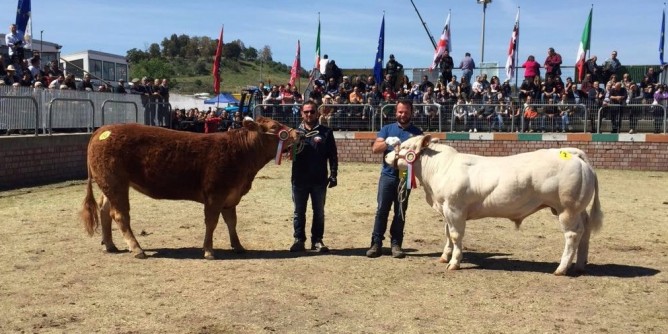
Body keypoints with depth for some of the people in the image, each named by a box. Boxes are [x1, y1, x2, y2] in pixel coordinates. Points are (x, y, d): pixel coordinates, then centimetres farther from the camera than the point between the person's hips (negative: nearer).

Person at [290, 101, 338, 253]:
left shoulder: (326, 132, 3)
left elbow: (333, 155, 2)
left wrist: (333, 174, -5)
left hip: (319, 180, -1)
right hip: (299, 179, 1)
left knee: (319, 212, 7)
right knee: (299, 212, 8)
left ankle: (317, 240, 16)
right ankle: (299, 240, 18)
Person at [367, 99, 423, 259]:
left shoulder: (416, 132, 7)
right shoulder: (387, 129, 8)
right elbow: (375, 148, -3)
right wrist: (387, 142, -23)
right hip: (387, 175, 0)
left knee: (400, 212, 4)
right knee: (382, 210, -2)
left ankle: (396, 244, 10)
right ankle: (376, 243, 1)